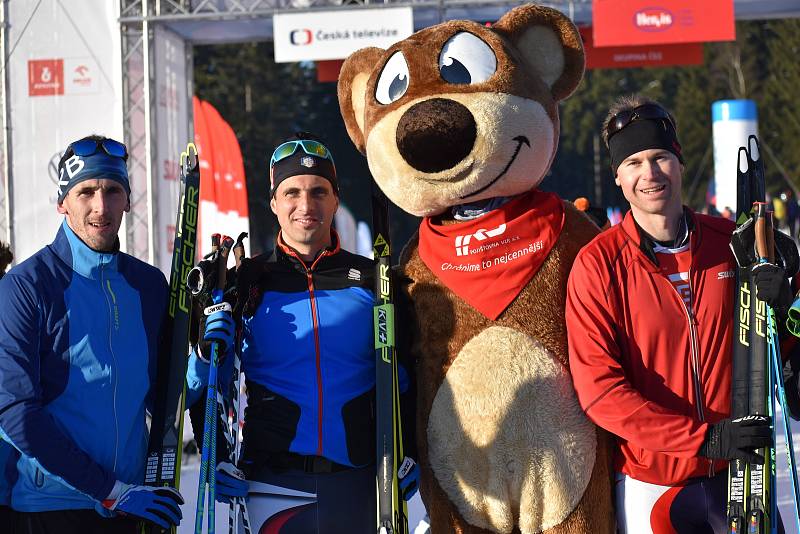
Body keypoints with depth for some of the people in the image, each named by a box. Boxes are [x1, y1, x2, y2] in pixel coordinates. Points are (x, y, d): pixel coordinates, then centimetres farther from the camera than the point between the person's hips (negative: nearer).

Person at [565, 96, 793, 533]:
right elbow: (599, 390, -14)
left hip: (738, 478, 2)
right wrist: (705, 438, -20)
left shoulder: (732, 243, -2)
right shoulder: (598, 264, -10)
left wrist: (777, 312, -14)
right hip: (651, 487, -2)